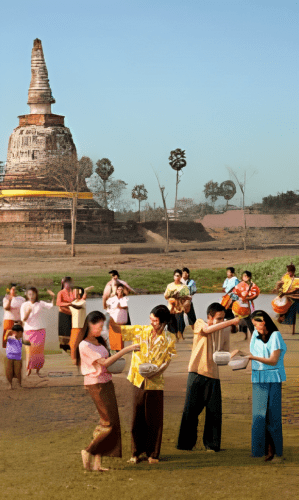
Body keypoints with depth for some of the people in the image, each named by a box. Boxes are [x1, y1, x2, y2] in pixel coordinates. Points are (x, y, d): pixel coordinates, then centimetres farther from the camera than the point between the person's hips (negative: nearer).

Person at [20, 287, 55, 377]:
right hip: (29, 331, 0)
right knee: (30, 350, 0)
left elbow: (51, 305, -8)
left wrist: (53, 297, -24)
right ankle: (29, 369, 16)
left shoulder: (40, 304, 0)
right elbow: (23, 319, -6)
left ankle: (38, 370, 10)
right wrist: (28, 312, -25)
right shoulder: (24, 305, -1)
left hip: (40, 330, 0)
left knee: (39, 350, 1)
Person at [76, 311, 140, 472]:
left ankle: (97, 462, 10)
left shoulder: (99, 341, 12)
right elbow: (104, 362, -23)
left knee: (105, 422, 7)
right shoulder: (84, 345, -16)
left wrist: (115, 365, -2)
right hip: (95, 385, -9)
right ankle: (88, 451, 6)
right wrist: (126, 350, -24)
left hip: (107, 383, 9)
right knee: (109, 423, -7)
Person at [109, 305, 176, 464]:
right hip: (138, 381, 1)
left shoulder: (169, 339, -2)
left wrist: (155, 372, -20)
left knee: (154, 420, 4)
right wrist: (110, 319, -16)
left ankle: (153, 453, 17)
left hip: (155, 383, -1)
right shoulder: (140, 330, 0)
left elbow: (167, 361, -3)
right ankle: (136, 452, 18)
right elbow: (118, 330, 4)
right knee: (137, 418, 6)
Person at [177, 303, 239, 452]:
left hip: (213, 374, 3)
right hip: (197, 372, -3)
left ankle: (211, 444, 11)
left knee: (214, 412, 0)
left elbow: (225, 352, 17)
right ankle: (185, 443, 8)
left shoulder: (225, 330, 10)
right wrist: (231, 322, -29)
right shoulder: (199, 324, -1)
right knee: (191, 409, -2)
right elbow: (208, 329, -24)